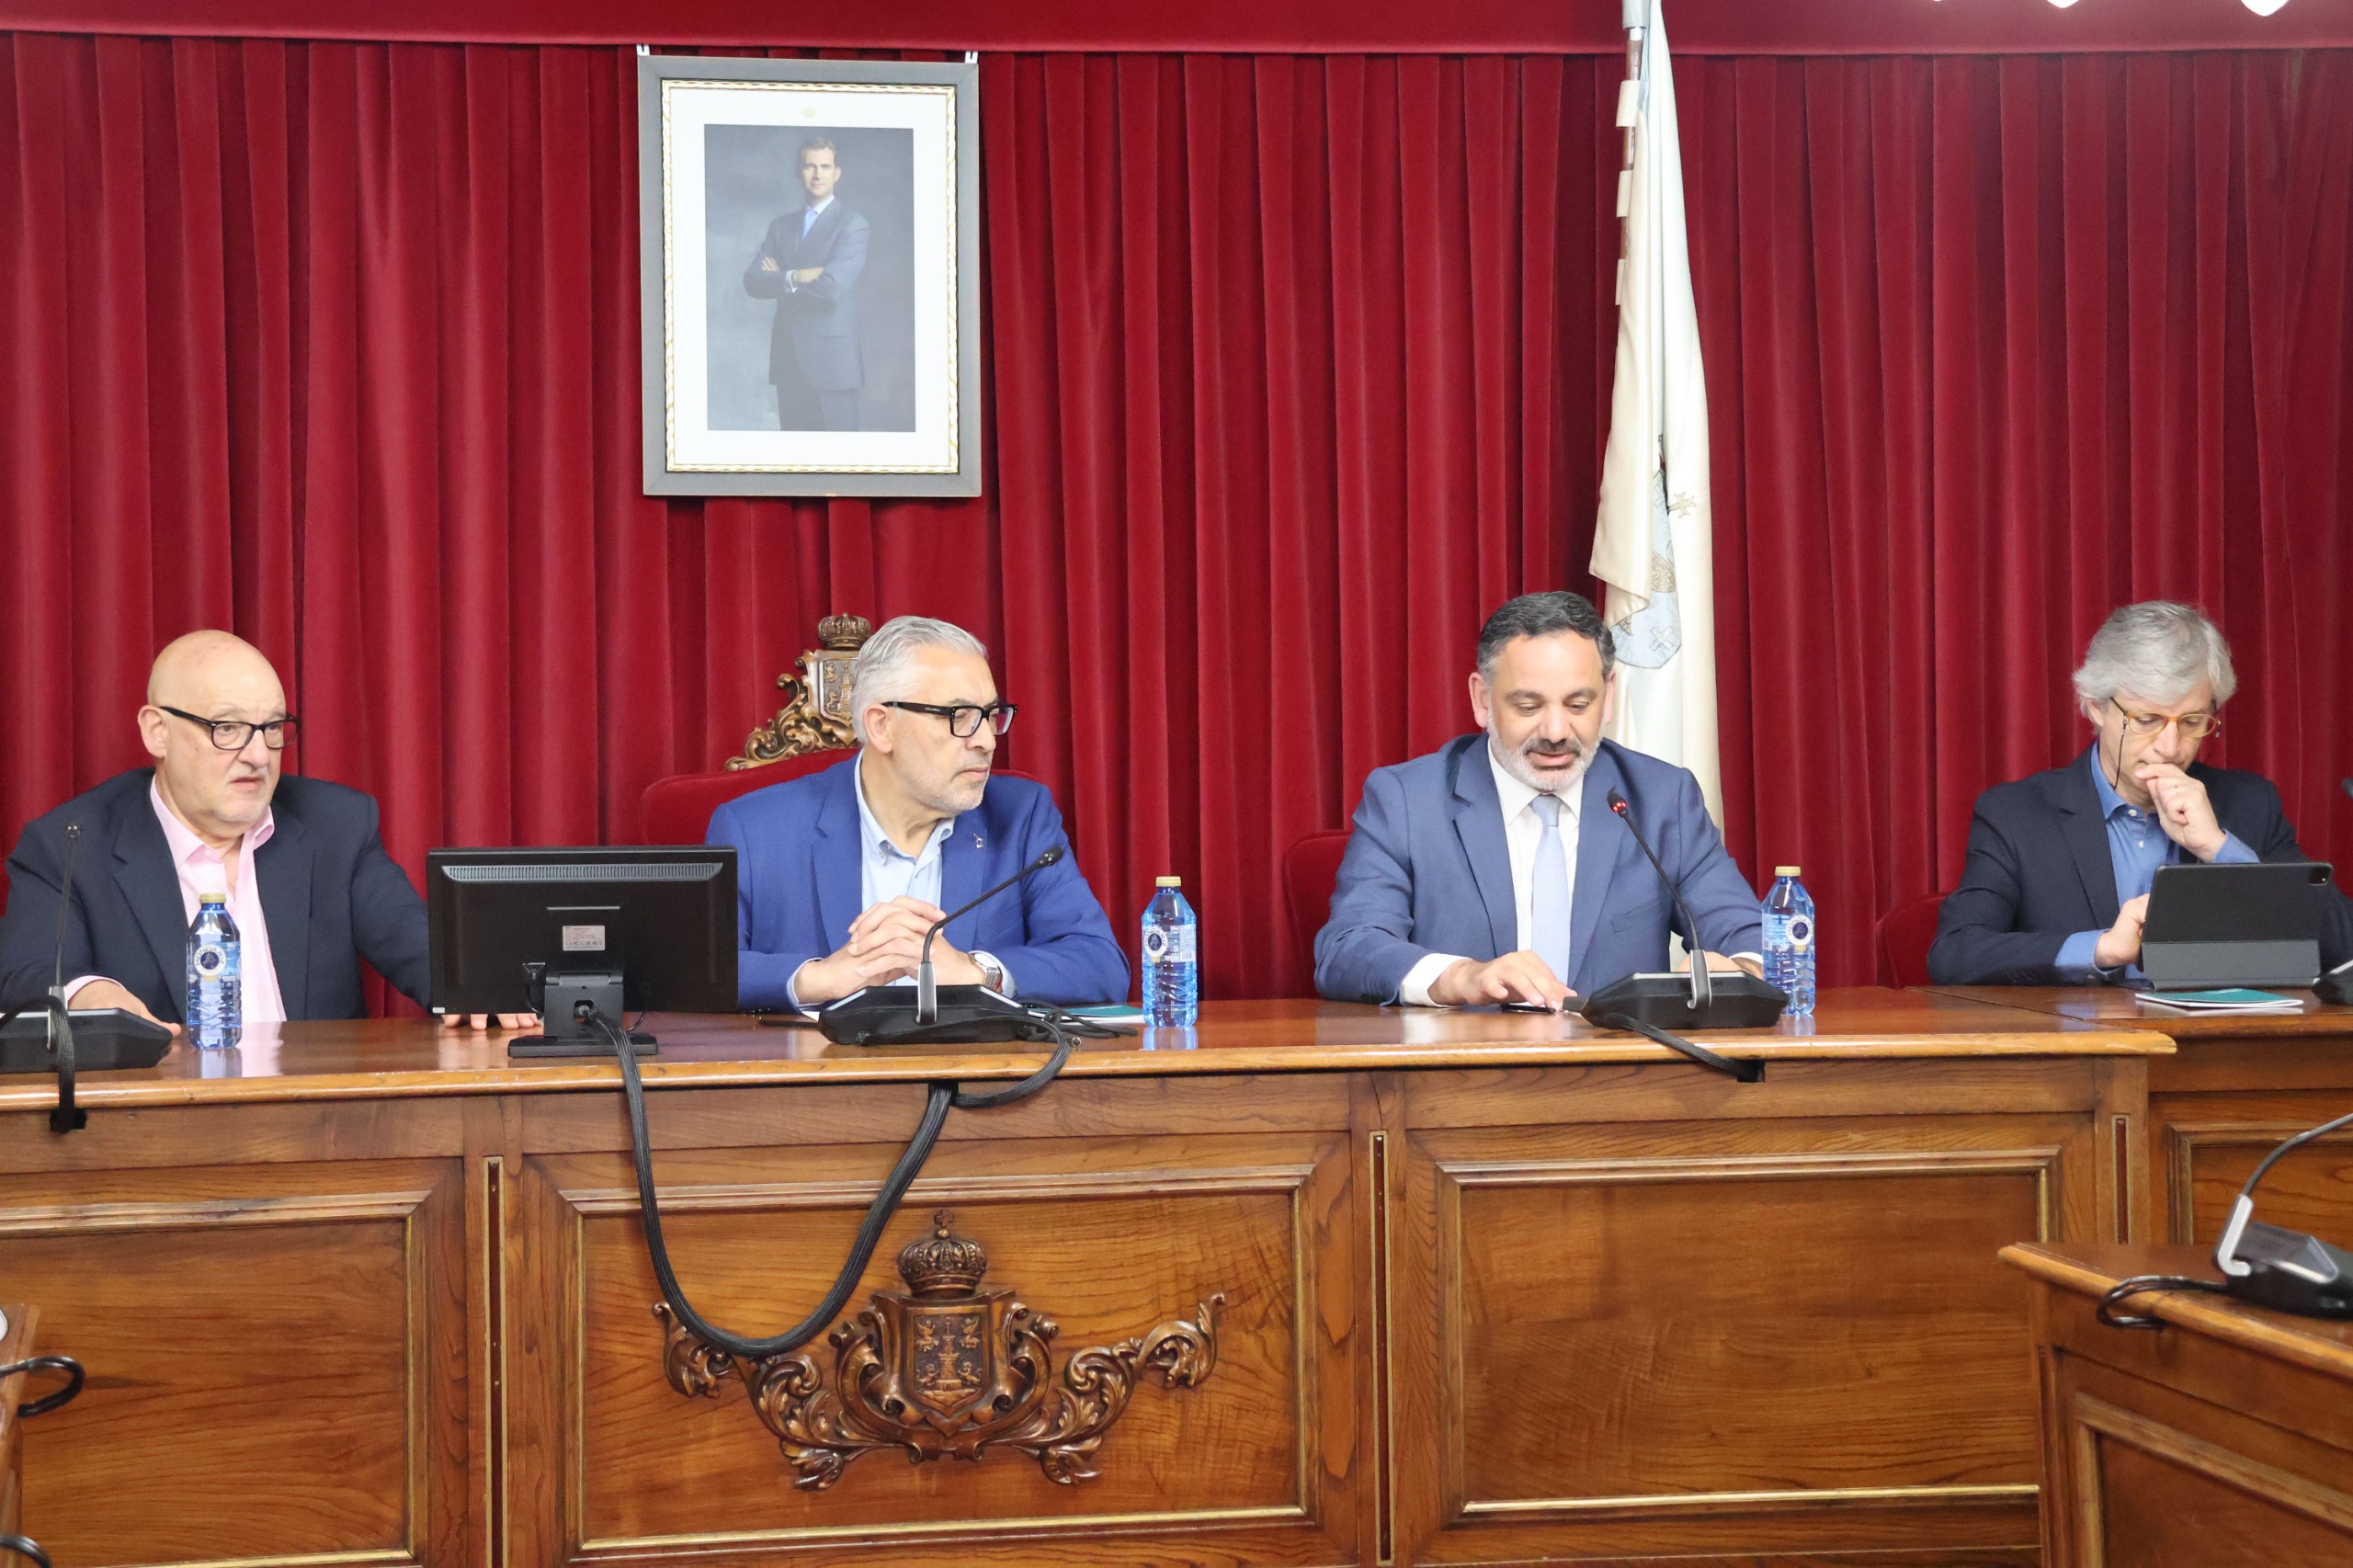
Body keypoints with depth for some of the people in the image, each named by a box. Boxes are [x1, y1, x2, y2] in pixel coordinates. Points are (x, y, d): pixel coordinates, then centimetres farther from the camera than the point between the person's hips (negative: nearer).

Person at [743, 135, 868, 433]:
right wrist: (795, 278, -16)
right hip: (788, 360, 5)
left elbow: (833, 285, -17)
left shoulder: (851, 225, -3)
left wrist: (780, 278, -4)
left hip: (831, 360, -5)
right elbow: (752, 281, 2)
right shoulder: (781, 227, 15)